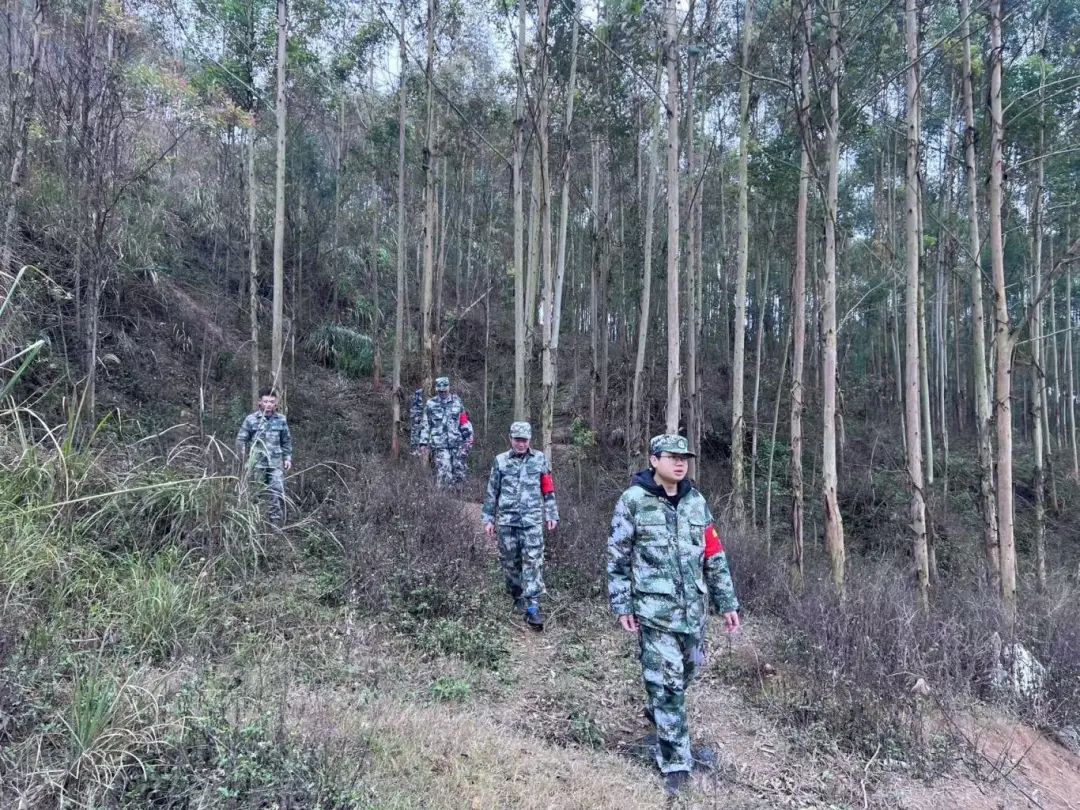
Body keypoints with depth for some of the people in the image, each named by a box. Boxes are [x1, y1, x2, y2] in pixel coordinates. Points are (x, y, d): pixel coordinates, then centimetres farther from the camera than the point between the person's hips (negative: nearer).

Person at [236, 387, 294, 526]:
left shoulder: (281, 419, 5)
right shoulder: (251, 419, -2)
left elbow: (287, 441, 15)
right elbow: (241, 440, 2)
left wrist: (288, 457, 7)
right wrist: (244, 460, -2)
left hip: (276, 463, 1)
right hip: (257, 464, -1)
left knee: (278, 494, -9)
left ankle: (277, 524, -4)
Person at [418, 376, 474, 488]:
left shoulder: (457, 401, 7)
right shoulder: (430, 404, 5)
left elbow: (465, 421, 8)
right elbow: (425, 425, 7)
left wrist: (468, 439, 2)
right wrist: (423, 443, 3)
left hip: (458, 444, 2)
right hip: (440, 445, -2)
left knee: (459, 472, 2)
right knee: (444, 474, -10)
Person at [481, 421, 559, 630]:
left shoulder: (540, 459, 4)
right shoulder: (500, 461, 3)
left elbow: (548, 490, 8)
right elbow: (492, 492, 8)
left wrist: (552, 515, 6)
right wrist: (488, 519, 7)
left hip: (532, 520, -1)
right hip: (506, 520, 1)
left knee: (533, 562, -8)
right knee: (510, 562, 9)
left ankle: (532, 607, -7)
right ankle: (517, 596, 29)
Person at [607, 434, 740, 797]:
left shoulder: (696, 501, 5)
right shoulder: (633, 501, -8)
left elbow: (714, 555, 8)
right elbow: (618, 557, -5)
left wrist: (728, 602, 8)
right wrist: (622, 606, -7)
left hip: (694, 607, 5)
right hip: (655, 608, -5)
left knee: (687, 670, 19)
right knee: (667, 680, -3)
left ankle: (658, 711, 48)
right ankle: (675, 761, 10)